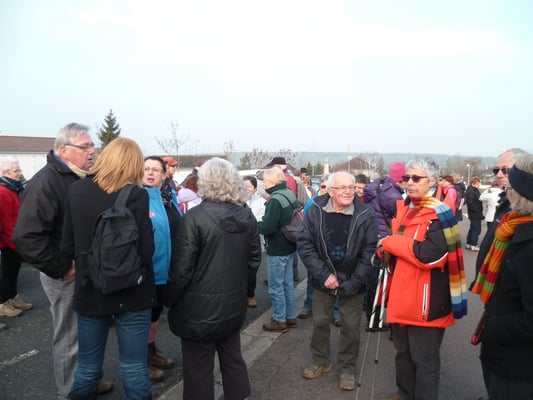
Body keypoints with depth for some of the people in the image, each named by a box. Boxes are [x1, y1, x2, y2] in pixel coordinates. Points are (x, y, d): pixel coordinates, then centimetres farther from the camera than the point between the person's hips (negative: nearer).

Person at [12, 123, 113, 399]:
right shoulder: (45, 182, -19)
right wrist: (62, 268, -22)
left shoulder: (83, 179, 8)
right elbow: (26, 237, -26)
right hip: (67, 275, -8)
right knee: (69, 339, 8)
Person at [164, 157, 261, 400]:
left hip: (200, 308, -6)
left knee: (199, 370, 11)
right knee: (232, 359, 23)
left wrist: (169, 300, -1)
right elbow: (254, 261, 7)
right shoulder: (248, 217, -1)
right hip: (234, 305, 6)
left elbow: (181, 269, -17)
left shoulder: (195, 217, -19)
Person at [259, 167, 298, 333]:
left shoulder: (276, 200, -23)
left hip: (277, 250, -9)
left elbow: (268, 227, -27)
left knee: (276, 286, 4)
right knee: (288, 283, 18)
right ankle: (291, 317, 29)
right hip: (289, 246, 9)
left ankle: (279, 321, 15)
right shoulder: (290, 194, 6)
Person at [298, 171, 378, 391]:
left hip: (352, 282, -1)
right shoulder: (315, 210, -13)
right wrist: (323, 274, -16)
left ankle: (347, 368, 33)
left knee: (351, 326, 10)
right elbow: (304, 244, -11)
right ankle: (320, 361, 39)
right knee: (320, 322, 16)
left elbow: (369, 253, -13)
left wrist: (352, 283, -16)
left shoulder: (366, 215, -16)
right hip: (323, 279, 1)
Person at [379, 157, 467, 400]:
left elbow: (431, 255, -29)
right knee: (403, 352, 23)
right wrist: (385, 249, 1)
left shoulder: (439, 213, -15)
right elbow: (393, 242, 23)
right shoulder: (403, 208, 9)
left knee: (424, 359, 7)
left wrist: (391, 242, -20)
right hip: (401, 296, 8)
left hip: (426, 300, -8)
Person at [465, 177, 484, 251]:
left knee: (473, 228, 15)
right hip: (475, 214, -10)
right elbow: (470, 203, -25)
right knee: (477, 229, -6)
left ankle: (469, 243, 23)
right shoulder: (470, 191, -18)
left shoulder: (475, 190, 14)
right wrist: (477, 211, -20)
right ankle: (473, 245, 0)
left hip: (475, 214, 10)